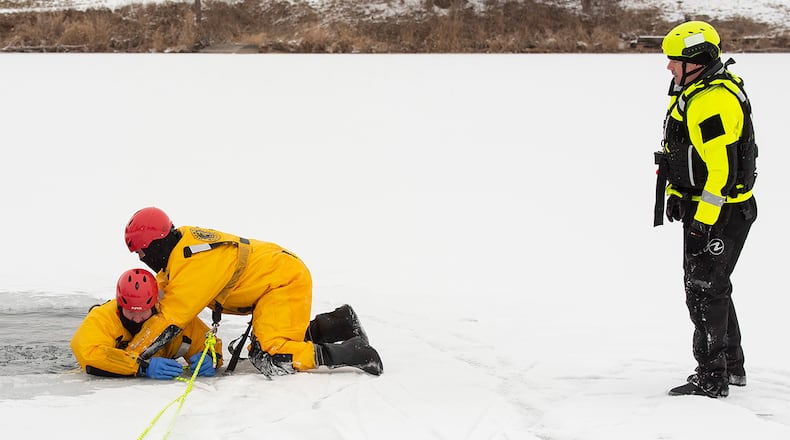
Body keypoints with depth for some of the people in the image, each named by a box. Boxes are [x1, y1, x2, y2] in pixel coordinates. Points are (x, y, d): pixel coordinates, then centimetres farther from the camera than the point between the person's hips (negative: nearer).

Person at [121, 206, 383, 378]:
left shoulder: (192, 263, -25)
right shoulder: (180, 242, 2)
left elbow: (169, 321, -24)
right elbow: (161, 291, 19)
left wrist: (130, 358, -19)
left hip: (286, 279, -10)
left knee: (269, 359, -20)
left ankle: (354, 353, -16)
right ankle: (338, 325, 19)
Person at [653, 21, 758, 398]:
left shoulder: (714, 102, -24)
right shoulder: (691, 93, 11)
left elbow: (721, 169, -27)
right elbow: (682, 153, 23)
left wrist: (703, 222, -26)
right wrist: (675, 194, 14)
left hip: (721, 213, -11)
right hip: (702, 209, 11)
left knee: (705, 289, -6)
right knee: (712, 286, 19)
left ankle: (712, 377, 1)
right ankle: (731, 366, 31)